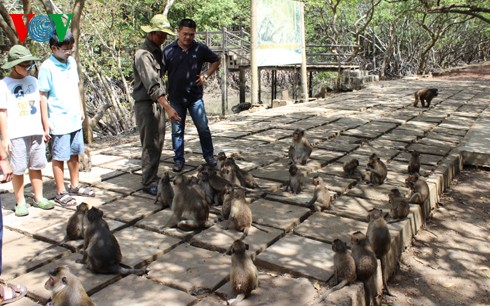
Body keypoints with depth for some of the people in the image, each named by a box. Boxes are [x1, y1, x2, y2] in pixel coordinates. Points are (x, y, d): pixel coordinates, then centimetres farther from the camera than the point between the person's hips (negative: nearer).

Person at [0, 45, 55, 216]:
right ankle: (20, 202, 14)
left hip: (36, 132, 4)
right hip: (16, 135, -4)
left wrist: (46, 128, 15)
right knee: (18, 169, 2)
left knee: (36, 166, 11)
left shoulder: (33, 81, 8)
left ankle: (38, 198, 22)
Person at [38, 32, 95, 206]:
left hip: (75, 119, 6)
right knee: (59, 157, 4)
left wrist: (81, 110, 17)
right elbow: (43, 95, -11)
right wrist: (46, 123, -12)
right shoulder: (47, 67, -12)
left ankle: (75, 185, 29)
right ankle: (60, 193, 14)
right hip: (58, 122, -6)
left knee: (74, 154, 15)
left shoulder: (71, 62, 7)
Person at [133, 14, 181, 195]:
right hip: (146, 104, -9)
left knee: (158, 143, 13)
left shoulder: (158, 51, 13)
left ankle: (153, 177, 25)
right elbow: (152, 85, -25)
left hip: (158, 103, 9)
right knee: (150, 145, -5)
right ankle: (148, 183, 3)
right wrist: (168, 107, -33)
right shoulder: (143, 54, -16)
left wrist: (165, 105, 14)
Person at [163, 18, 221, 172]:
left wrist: (206, 74, -1)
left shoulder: (201, 49, -1)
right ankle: (179, 159, 21)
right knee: (177, 130, 8)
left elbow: (216, 61, 13)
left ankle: (209, 155, 23)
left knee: (203, 128, 5)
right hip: (175, 98, 0)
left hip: (195, 97, 0)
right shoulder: (168, 50, -4)